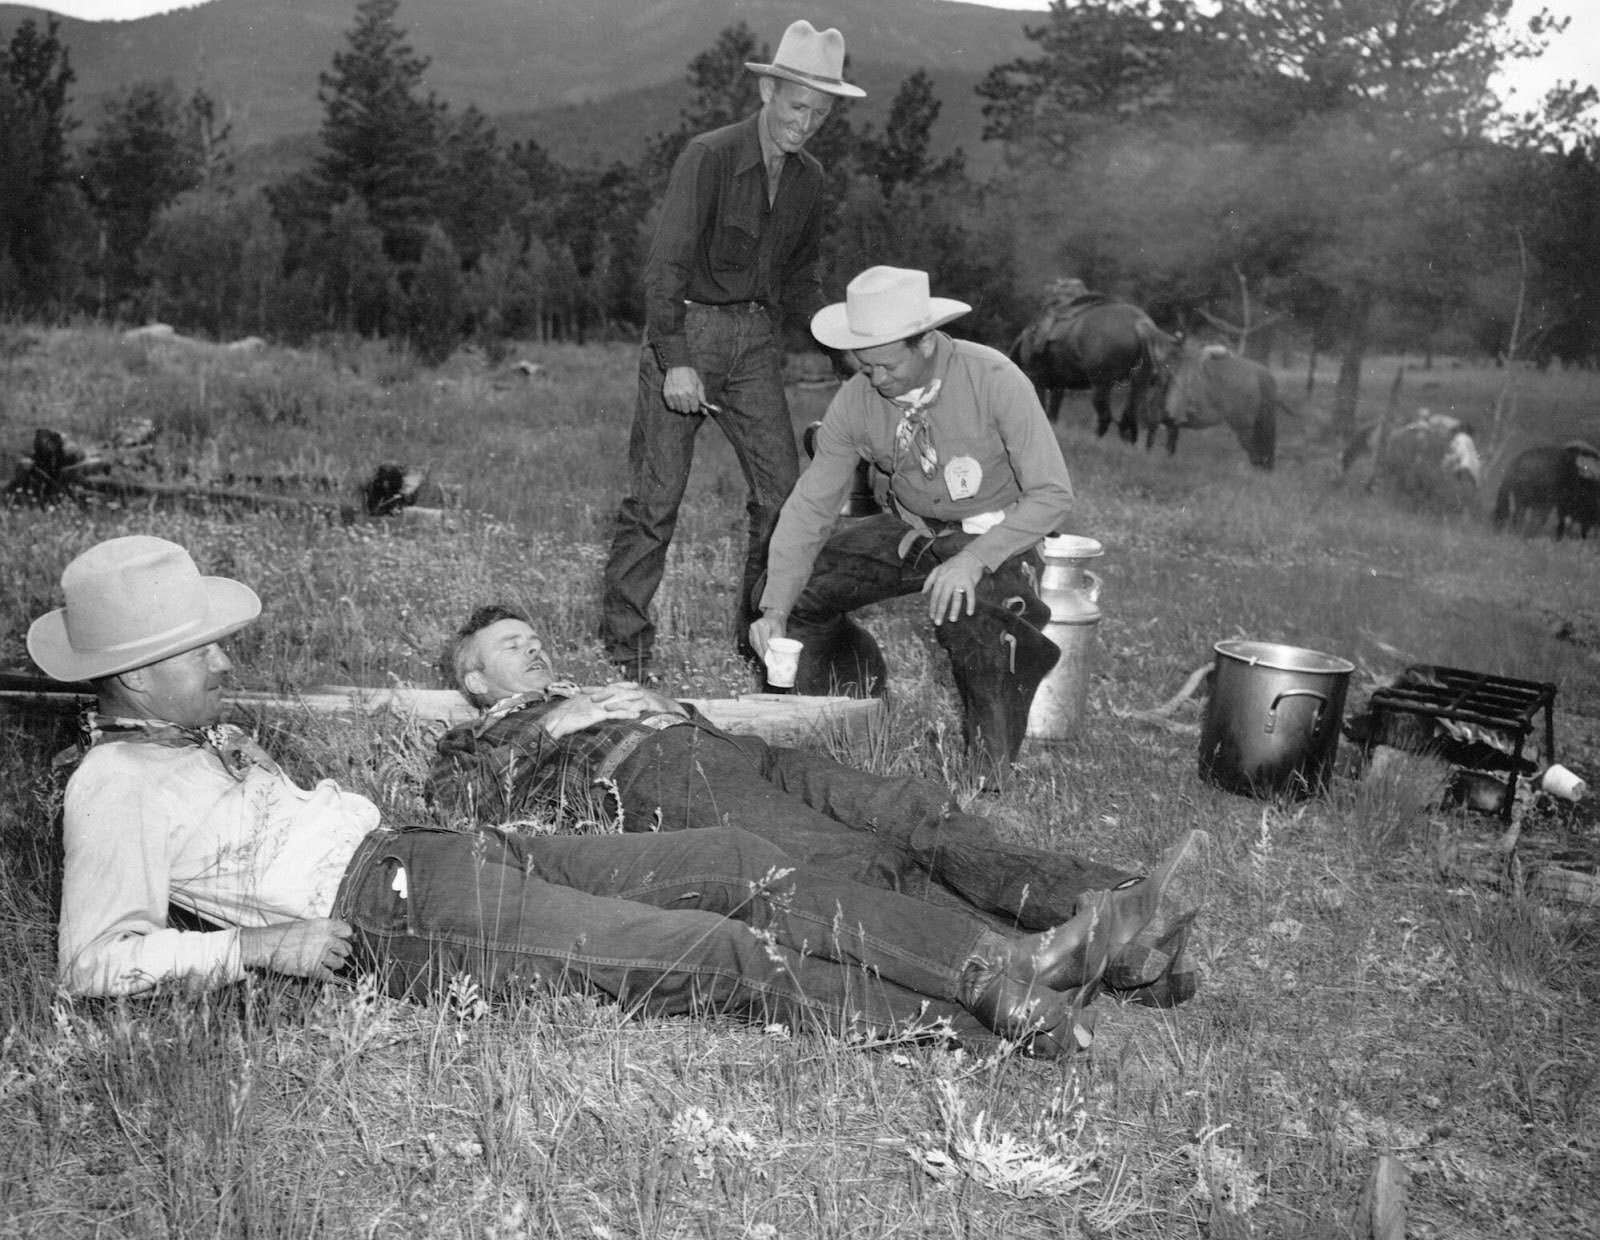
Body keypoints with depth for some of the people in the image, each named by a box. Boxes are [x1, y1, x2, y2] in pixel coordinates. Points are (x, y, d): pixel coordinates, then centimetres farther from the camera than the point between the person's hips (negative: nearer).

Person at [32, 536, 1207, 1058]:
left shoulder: (208, 733, 22)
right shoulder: (113, 786, -3)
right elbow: (97, 959, -9)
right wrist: (259, 946, -15)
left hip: (457, 849, 9)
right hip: (400, 918, -9)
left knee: (742, 864, -6)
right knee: (718, 954, -17)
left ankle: (1004, 966, -7)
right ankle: (994, 1026, -11)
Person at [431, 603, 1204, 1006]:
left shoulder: (606, 696, 43)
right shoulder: (481, 740, 29)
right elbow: (456, 807, 5)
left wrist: (666, 707, 13)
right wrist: (550, 728, 4)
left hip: (731, 749, 6)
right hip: (654, 780, -6)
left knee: (911, 809, -21)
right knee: (857, 866, -31)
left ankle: (1104, 903, -37)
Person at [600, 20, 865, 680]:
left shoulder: (808, 178, 9)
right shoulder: (708, 156, -11)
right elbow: (666, 264, -17)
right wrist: (675, 360, -26)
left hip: (756, 336, 5)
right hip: (686, 331, -5)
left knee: (783, 493, -2)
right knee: (656, 497, -5)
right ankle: (625, 646, 5)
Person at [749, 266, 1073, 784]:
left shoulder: (994, 380, -24)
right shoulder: (855, 401, -12)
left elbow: (1052, 494, -21)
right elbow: (811, 504, -8)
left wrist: (975, 559, -35)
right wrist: (775, 609, -19)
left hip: (995, 535, -5)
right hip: (910, 529, 5)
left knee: (965, 621, -36)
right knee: (799, 582, -10)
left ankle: (992, 772, -9)